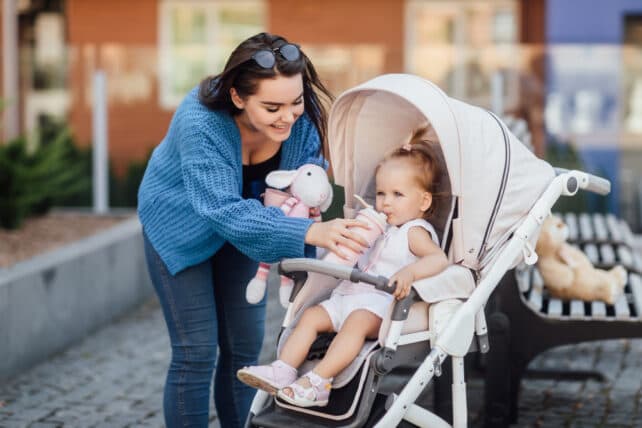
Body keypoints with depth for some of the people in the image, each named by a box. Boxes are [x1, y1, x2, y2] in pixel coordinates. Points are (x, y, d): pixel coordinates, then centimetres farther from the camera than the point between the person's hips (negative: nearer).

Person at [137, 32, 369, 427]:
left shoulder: (301, 116, -24)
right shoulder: (200, 124, -39)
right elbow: (226, 212, -44)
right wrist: (309, 232, -55)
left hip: (238, 224, 5)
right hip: (180, 226, -5)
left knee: (245, 345, 6)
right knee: (197, 351, -7)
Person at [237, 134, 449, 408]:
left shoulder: (415, 232, -5)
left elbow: (439, 258, -25)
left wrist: (410, 272, -43)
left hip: (379, 303, -10)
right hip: (347, 295, 10)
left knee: (357, 322, -35)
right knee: (312, 315, -3)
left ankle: (318, 382, -46)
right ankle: (283, 371, -14)